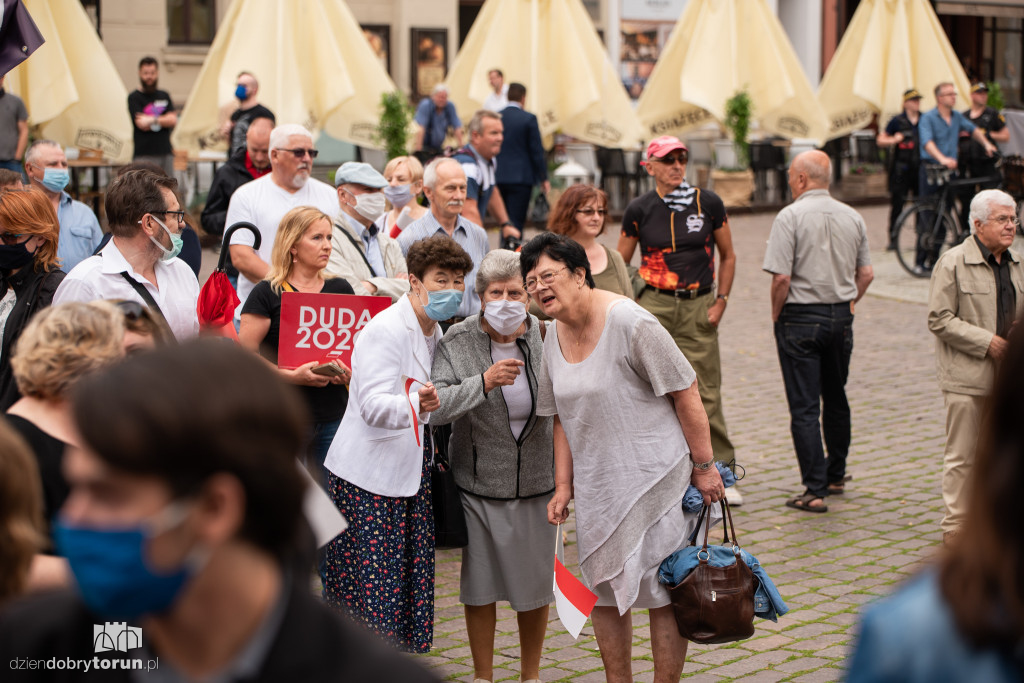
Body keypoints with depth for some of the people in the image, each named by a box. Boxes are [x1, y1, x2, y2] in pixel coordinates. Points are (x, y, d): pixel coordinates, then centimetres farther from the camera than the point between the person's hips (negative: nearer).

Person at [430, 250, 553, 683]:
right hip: (479, 483, -1)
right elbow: (435, 407, -18)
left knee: (535, 584, 11)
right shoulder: (457, 342, -8)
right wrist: (483, 382, -31)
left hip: (536, 484, 1)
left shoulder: (545, 338, -4)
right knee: (481, 584, 8)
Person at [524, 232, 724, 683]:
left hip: (656, 478, -7)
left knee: (661, 592, 0)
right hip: (597, 486, 7)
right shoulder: (555, 334, 5)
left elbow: (686, 394, -15)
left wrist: (704, 466, -13)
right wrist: (563, 485, 9)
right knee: (604, 588, 15)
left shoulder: (630, 323, -18)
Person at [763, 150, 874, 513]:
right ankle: (835, 476, 32)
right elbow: (866, 274, 7)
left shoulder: (790, 217, -13)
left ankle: (815, 490, -4)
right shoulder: (852, 217, 5)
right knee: (836, 399, 20)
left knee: (804, 407, -2)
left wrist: (776, 316, -4)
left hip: (800, 317, -6)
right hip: (841, 318, 6)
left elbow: (781, 278, -18)